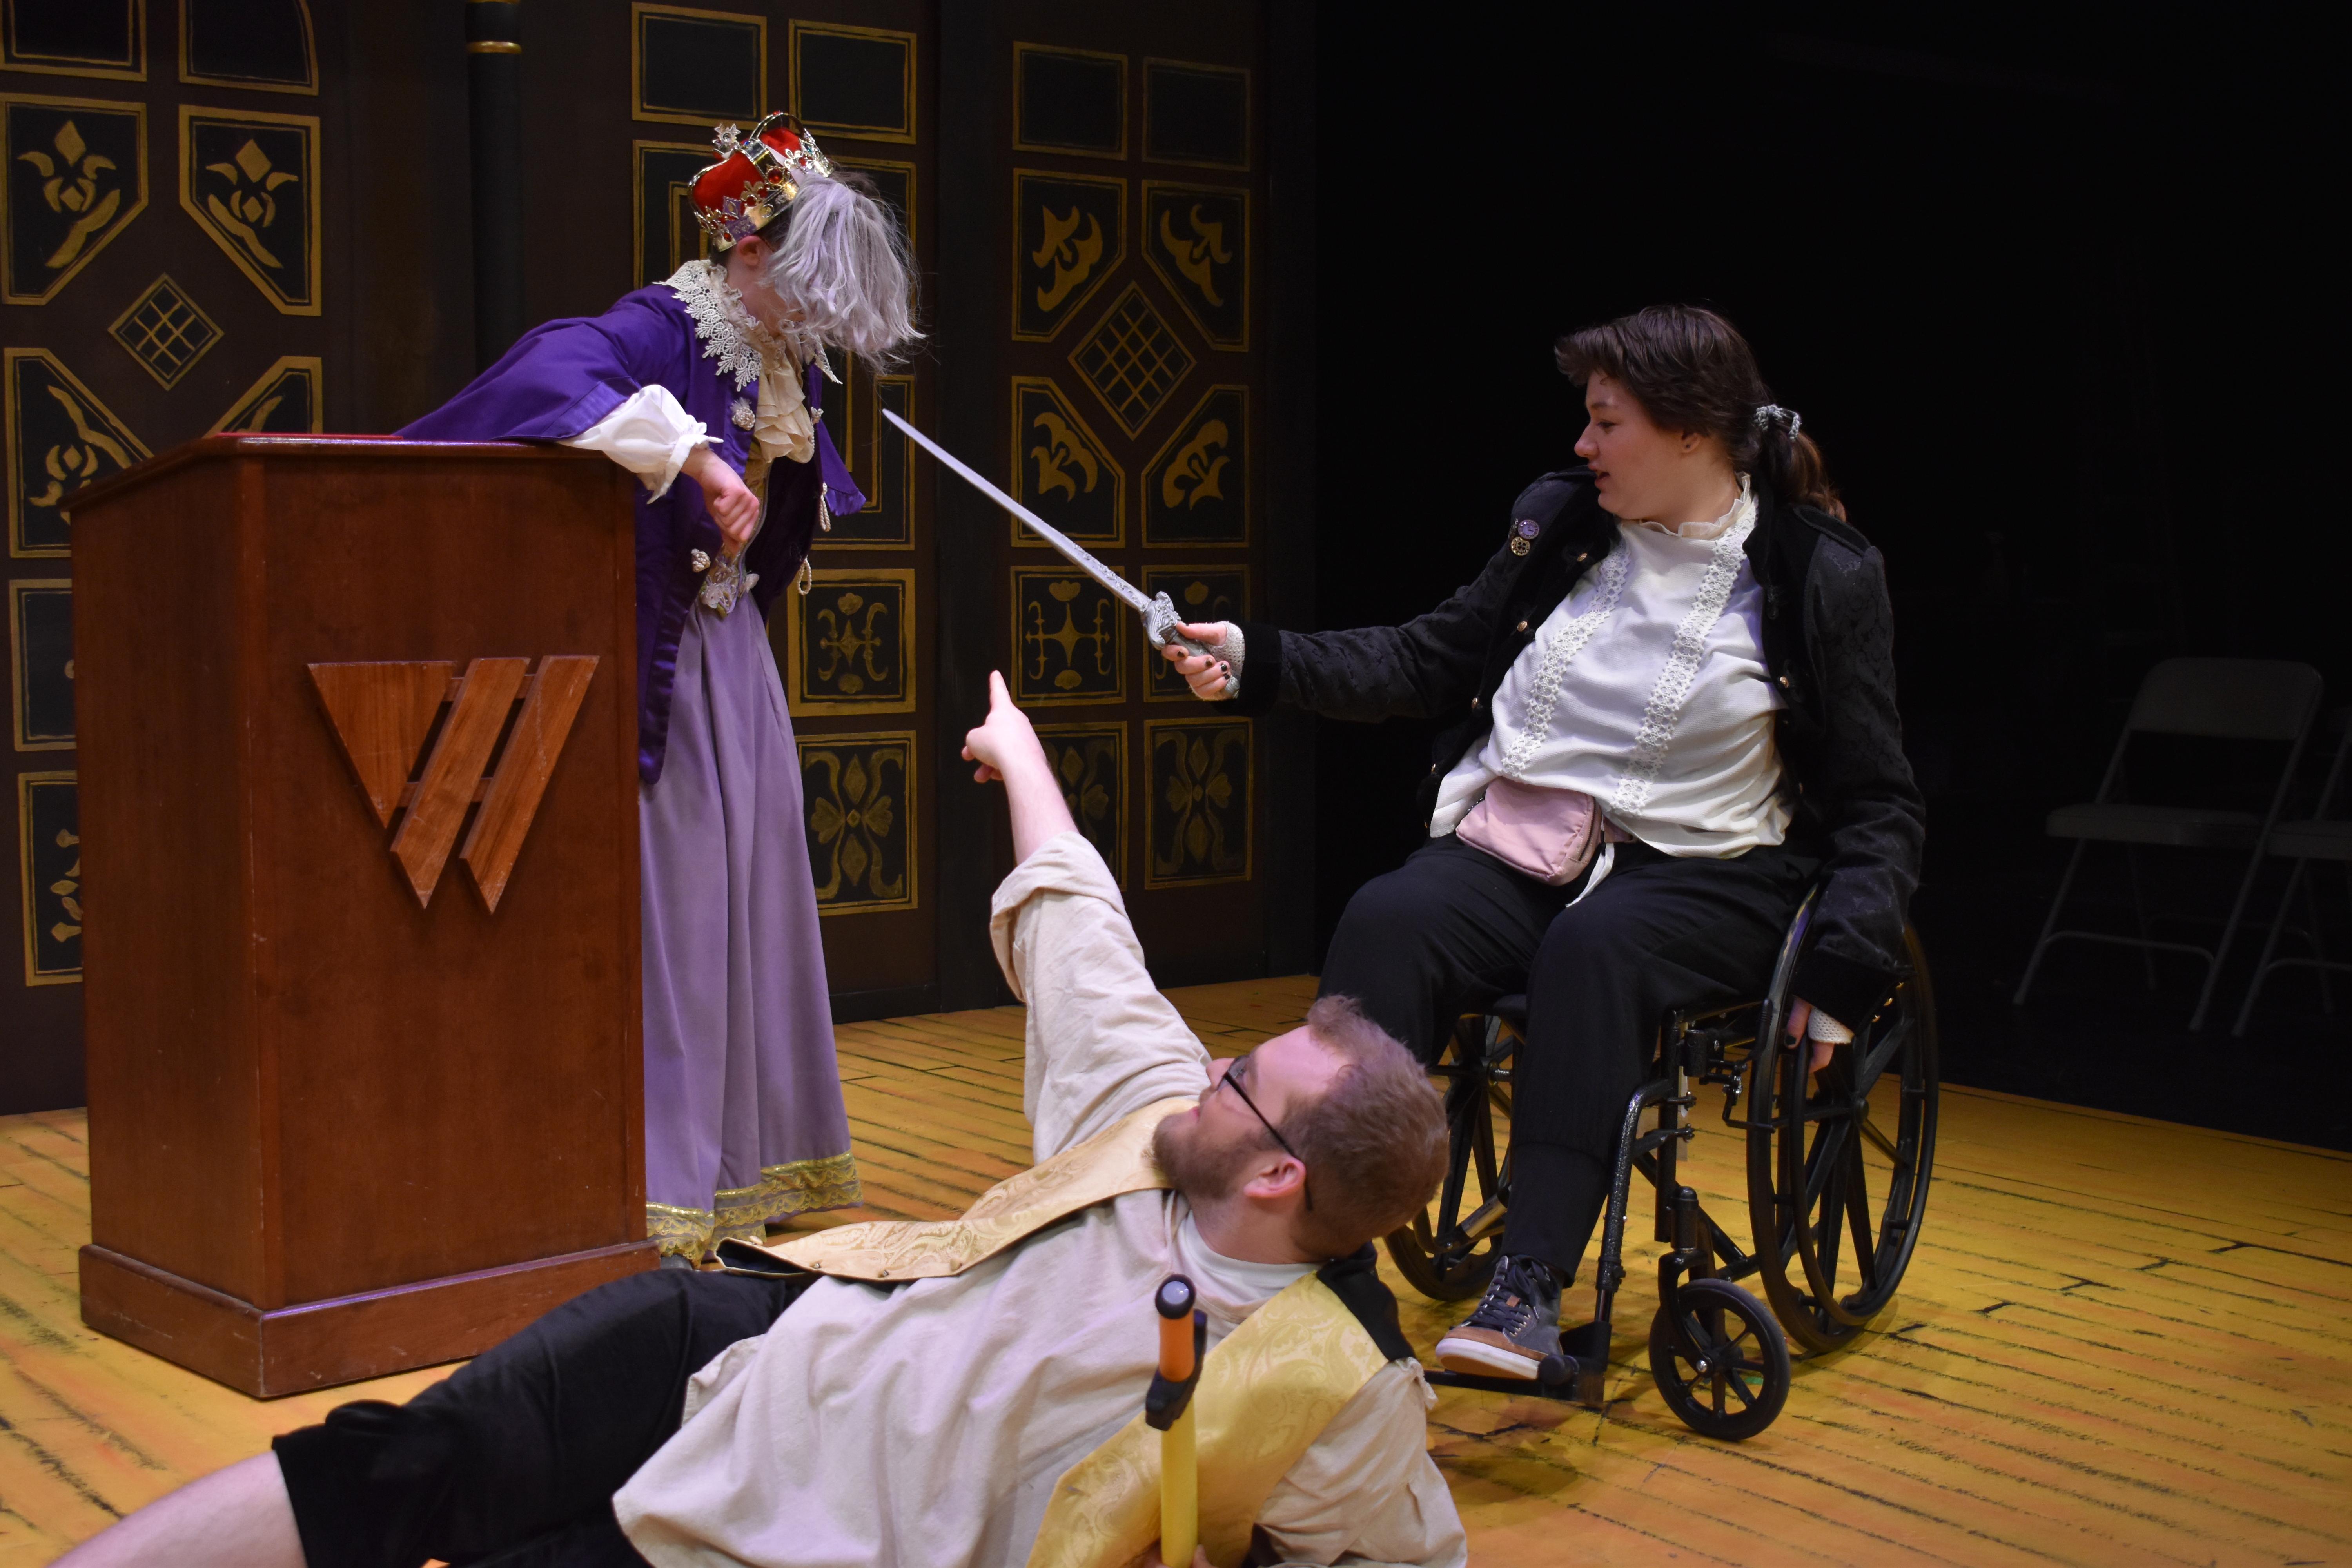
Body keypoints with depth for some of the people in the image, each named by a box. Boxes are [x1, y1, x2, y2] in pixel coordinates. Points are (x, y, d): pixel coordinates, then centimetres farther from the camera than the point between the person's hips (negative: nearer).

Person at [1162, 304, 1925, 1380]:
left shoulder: (1821, 575, -1)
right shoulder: (1559, 521, 10)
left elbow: (1879, 805, 2)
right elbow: (1430, 660, 15)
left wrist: (1847, 965, -13)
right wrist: (1258, 660, 3)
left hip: (1692, 873, -3)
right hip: (1515, 845, 3)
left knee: (1595, 948, -36)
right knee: (1385, 922, -27)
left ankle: (1529, 1290, -40)